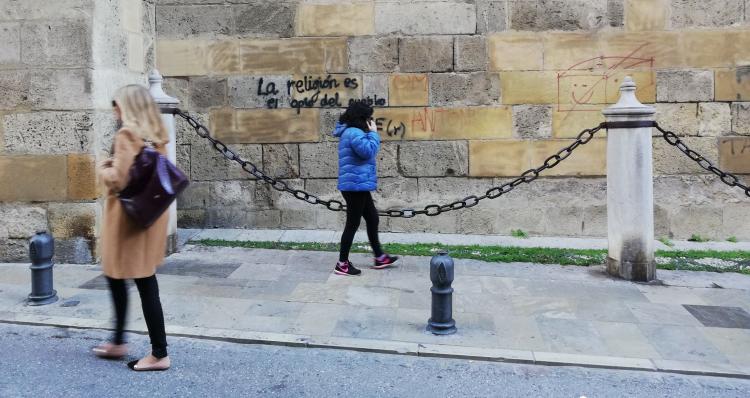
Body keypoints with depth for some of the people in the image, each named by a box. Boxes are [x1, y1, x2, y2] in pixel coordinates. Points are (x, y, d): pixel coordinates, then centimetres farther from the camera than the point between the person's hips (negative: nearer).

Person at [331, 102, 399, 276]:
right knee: (353, 223, -4)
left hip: (358, 185, 11)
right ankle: (342, 264, 5)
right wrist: (373, 133, -15)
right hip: (355, 185, -11)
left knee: (372, 218, 17)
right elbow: (368, 151, -25)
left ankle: (379, 258, 27)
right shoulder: (354, 133, -18)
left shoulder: (353, 132, 17)